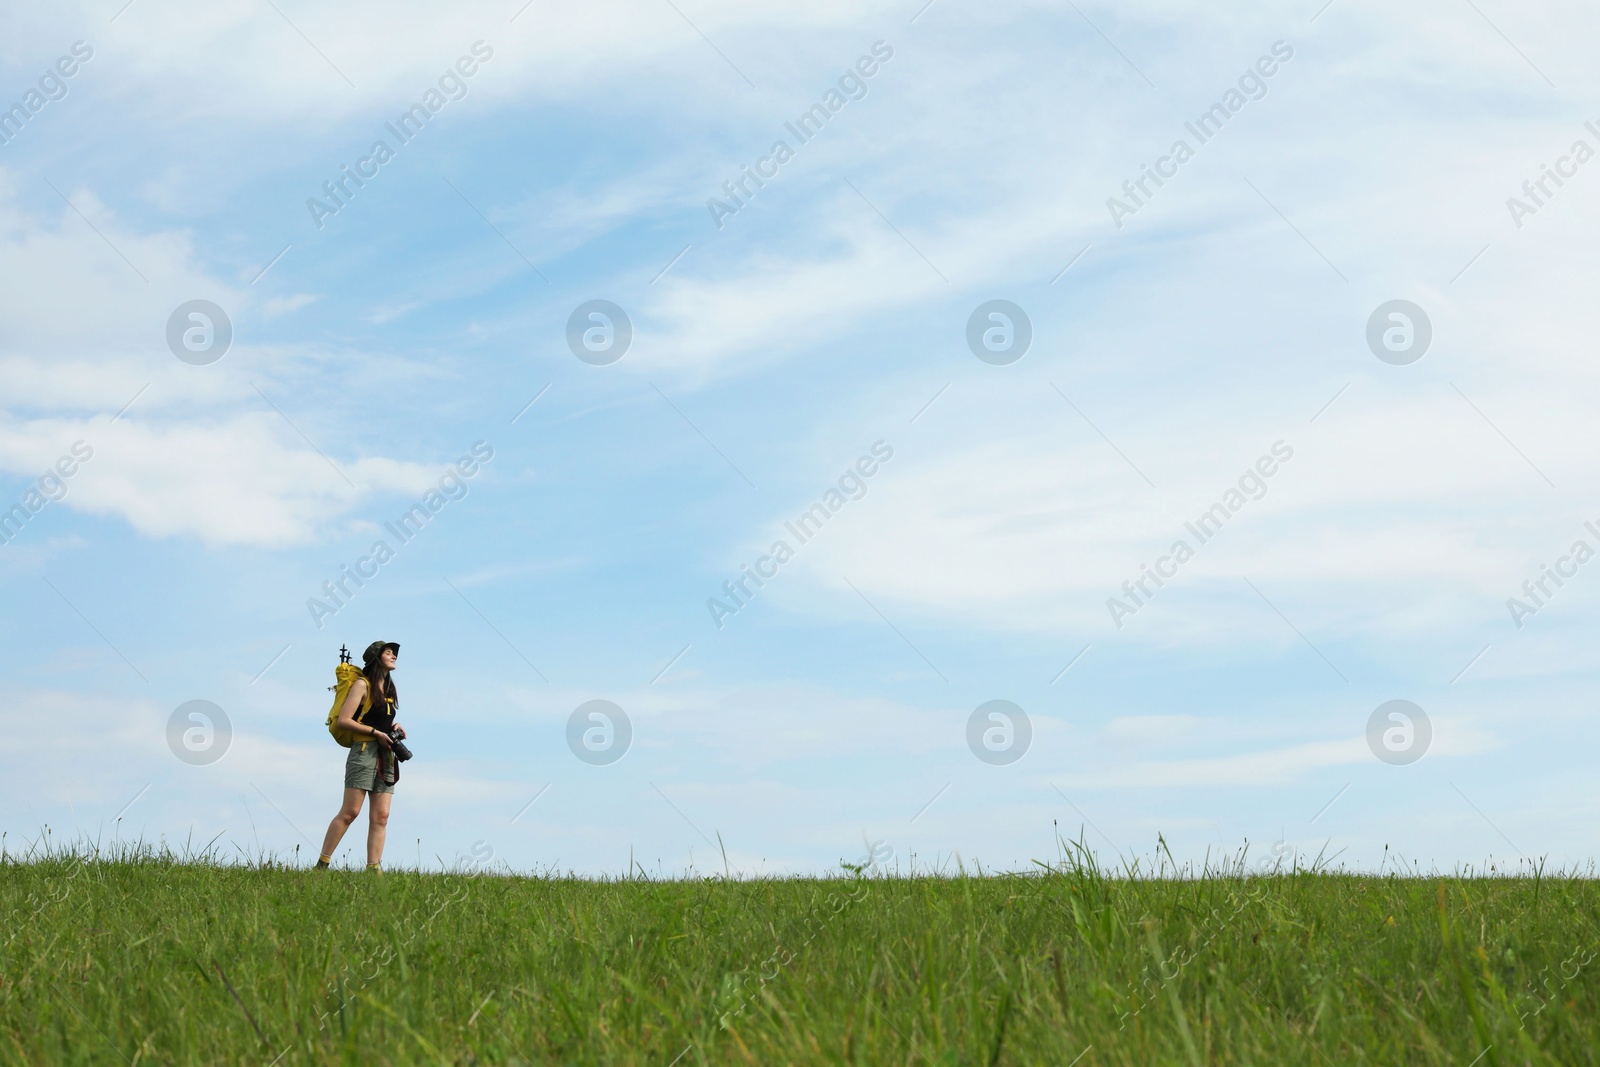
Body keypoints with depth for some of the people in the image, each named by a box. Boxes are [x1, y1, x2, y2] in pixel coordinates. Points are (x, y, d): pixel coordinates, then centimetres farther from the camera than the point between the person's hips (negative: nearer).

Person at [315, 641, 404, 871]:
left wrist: (396, 727, 9)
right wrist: (376, 733, -14)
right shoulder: (363, 684, -1)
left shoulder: (388, 689, 21)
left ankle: (374, 869, -6)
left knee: (380, 817, -2)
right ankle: (321, 865, -8)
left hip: (386, 756, 7)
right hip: (365, 751, -7)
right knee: (350, 812, -12)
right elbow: (343, 720, -10)